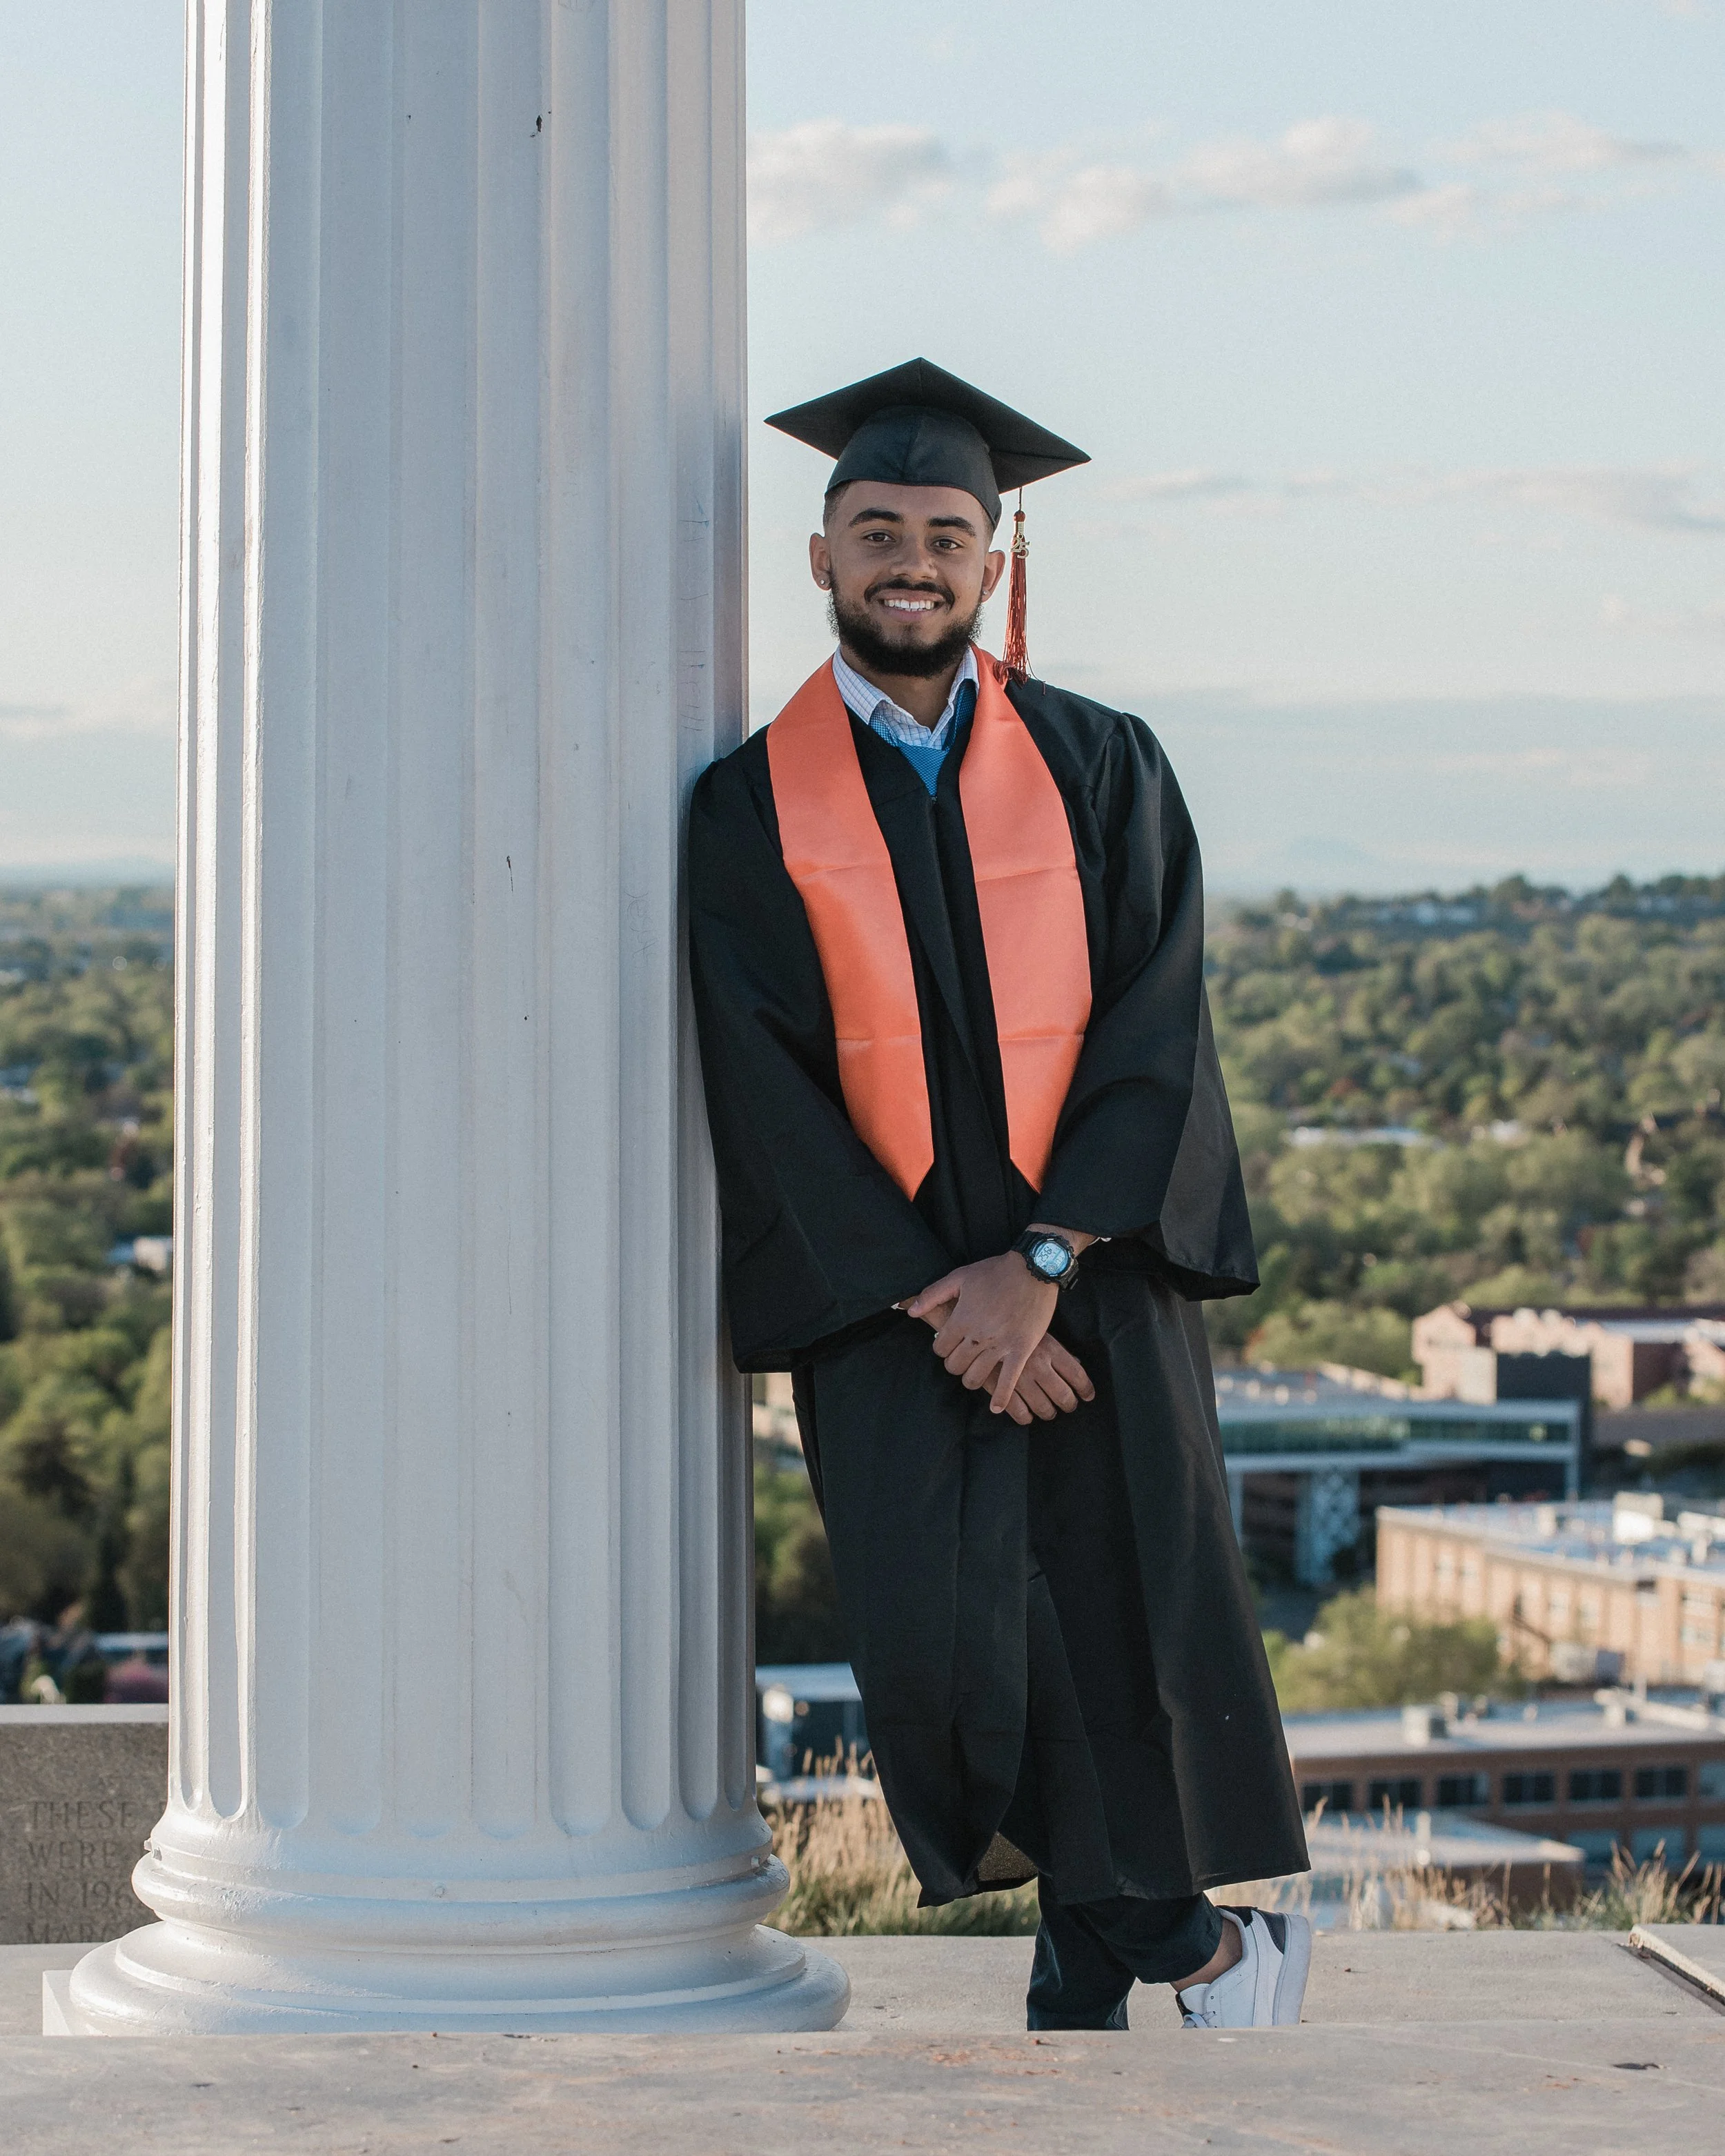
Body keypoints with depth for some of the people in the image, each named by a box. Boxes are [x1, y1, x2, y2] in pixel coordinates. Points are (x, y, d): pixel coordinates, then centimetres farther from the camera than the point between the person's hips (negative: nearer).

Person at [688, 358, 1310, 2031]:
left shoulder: (1099, 769, 4)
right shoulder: (751, 810, 2)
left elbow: (1157, 1031, -3)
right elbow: (767, 1094, -3)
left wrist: (1041, 1263, -15)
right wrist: (935, 1303, -12)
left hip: (1090, 1270, 1)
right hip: (884, 1288, -1)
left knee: (1130, 1627, -3)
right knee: (941, 1637, -11)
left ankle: (1087, 1975, 22)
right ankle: (1195, 1936, 12)